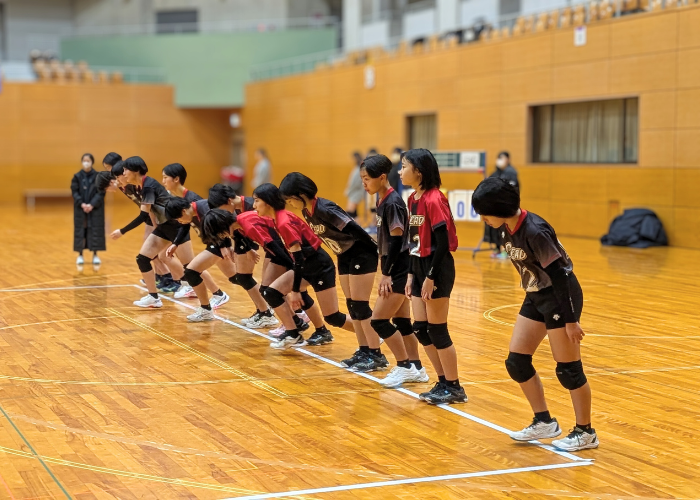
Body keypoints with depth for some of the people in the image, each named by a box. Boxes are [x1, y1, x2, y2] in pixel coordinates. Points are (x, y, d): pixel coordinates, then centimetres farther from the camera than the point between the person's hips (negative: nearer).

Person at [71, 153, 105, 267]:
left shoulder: (98, 176, -3)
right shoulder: (77, 177, 1)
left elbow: (101, 193, -6)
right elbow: (74, 192, -1)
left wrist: (92, 205, -17)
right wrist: (82, 204, -16)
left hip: (95, 208, -1)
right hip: (80, 208, 1)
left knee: (95, 230, 1)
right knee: (80, 230, 4)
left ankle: (95, 255, 12)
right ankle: (80, 255, 14)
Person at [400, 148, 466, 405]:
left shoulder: (433, 199, -17)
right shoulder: (413, 199, 9)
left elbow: (442, 241, -19)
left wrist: (431, 277, -19)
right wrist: (411, 274, 12)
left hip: (437, 270, -9)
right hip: (420, 268, 9)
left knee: (437, 331, -2)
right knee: (420, 330, 10)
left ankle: (454, 388, 10)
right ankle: (444, 382, 22)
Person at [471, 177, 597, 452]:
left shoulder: (534, 231, -26)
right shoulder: (506, 229, -1)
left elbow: (559, 274, -24)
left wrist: (570, 320, -22)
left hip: (561, 297, -9)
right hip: (535, 297, 9)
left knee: (568, 369, -3)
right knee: (516, 362, 8)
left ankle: (585, 432, 12)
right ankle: (544, 422, 21)